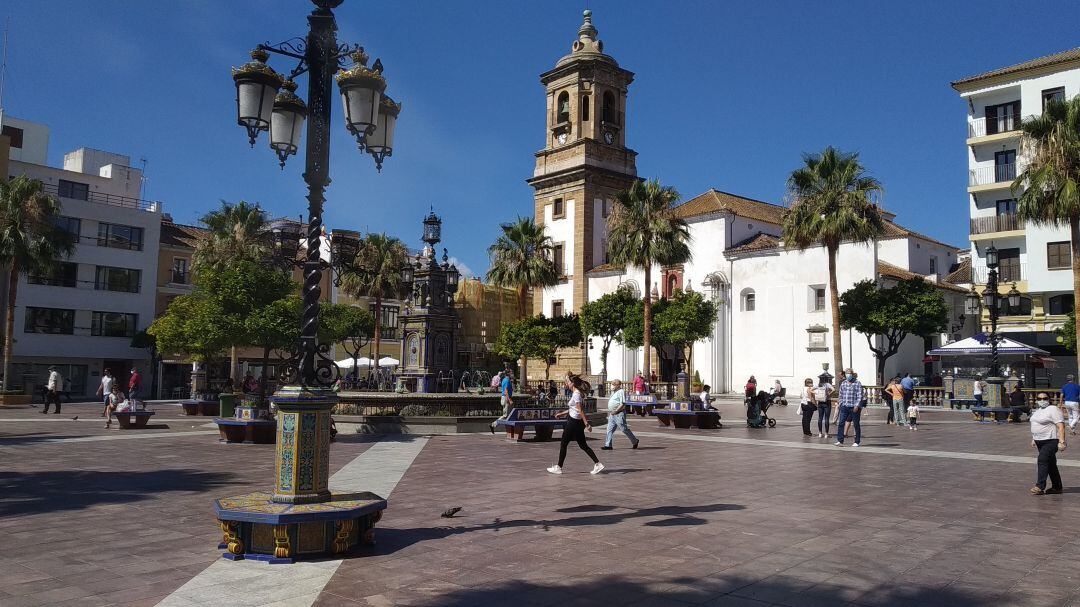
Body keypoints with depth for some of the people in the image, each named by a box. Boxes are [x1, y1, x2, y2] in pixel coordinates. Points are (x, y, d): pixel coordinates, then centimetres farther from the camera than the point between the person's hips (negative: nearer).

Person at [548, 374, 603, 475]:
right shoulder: (578, 393, 12)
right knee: (583, 445, 11)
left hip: (573, 422, -9)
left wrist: (586, 423, -25)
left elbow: (580, 411, -22)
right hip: (578, 422, 9)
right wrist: (563, 413, 27)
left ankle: (558, 467, 12)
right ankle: (598, 464, 6)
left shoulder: (576, 394, -17)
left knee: (563, 444, 3)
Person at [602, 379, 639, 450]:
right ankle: (608, 445, 4)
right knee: (610, 429, 3)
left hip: (619, 414, -9)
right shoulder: (614, 392, 18)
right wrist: (609, 412, 17)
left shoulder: (621, 392, -11)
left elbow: (623, 404, -19)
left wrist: (615, 411, -21)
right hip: (612, 414, 9)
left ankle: (635, 441, 14)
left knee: (624, 429, -2)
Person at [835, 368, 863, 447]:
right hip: (844, 406, 4)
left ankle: (856, 442, 15)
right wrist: (840, 403, 12)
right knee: (840, 423, -8)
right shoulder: (843, 383, 12)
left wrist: (857, 406, -16)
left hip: (854, 407, -4)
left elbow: (860, 396, -8)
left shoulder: (857, 383, -3)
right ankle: (840, 441, -8)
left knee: (856, 424, 6)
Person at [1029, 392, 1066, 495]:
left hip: (1051, 441, -9)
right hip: (1040, 442, 9)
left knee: (1042, 460, -17)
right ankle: (1057, 487, 20)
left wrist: (1061, 441, -24)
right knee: (1050, 464, 13)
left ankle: (1040, 487, -18)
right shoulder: (1038, 410, 16)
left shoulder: (1053, 410, -12)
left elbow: (1061, 426, -18)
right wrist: (1033, 439, 22)